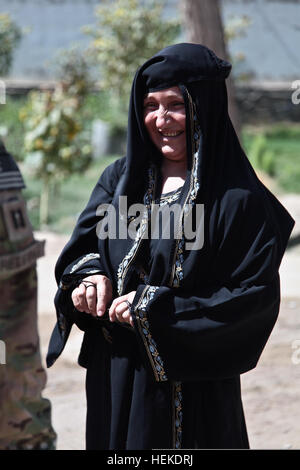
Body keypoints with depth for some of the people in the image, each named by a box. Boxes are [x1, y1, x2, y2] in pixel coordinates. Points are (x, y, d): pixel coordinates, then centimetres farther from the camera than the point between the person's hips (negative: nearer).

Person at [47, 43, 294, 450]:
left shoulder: (239, 199, -11)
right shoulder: (119, 180, 7)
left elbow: (257, 295, -15)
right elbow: (83, 244, 6)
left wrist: (156, 309, -20)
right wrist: (90, 275, -18)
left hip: (193, 387, -4)